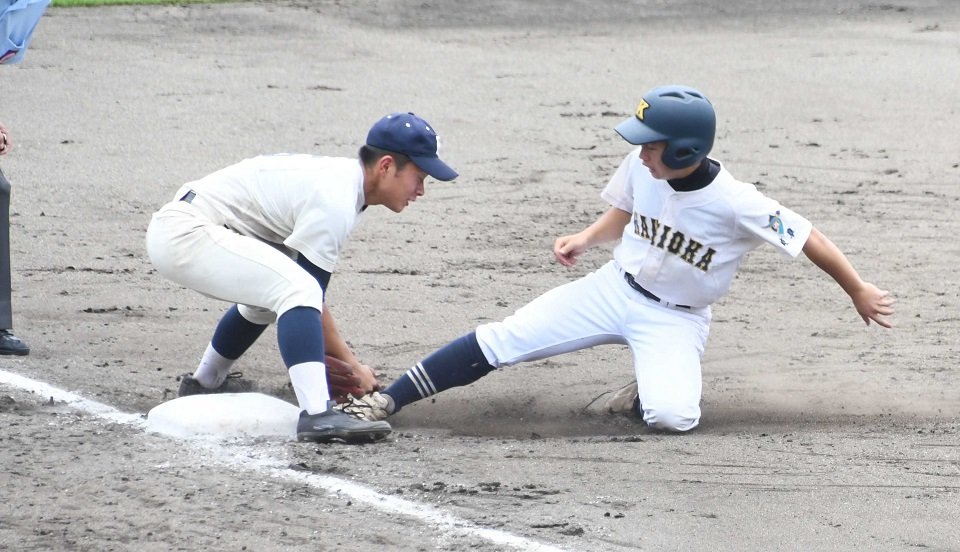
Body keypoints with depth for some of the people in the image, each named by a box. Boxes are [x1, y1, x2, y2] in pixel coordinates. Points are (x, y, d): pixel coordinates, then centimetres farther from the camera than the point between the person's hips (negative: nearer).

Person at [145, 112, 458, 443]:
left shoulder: (339, 176, 11)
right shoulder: (334, 203, -18)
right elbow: (308, 296, -16)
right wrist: (350, 365, -8)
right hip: (185, 234, -11)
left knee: (272, 289, 31)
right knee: (296, 290, -25)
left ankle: (205, 383, 47)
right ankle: (317, 415, -35)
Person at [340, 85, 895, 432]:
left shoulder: (735, 204, -28)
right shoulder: (641, 168, -12)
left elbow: (807, 237, -20)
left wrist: (859, 291, -17)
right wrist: (588, 238, -7)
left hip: (675, 320, -4)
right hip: (615, 288, 4)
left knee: (672, 416, -32)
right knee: (500, 341, -9)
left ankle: (649, 392, 4)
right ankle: (386, 401, -6)